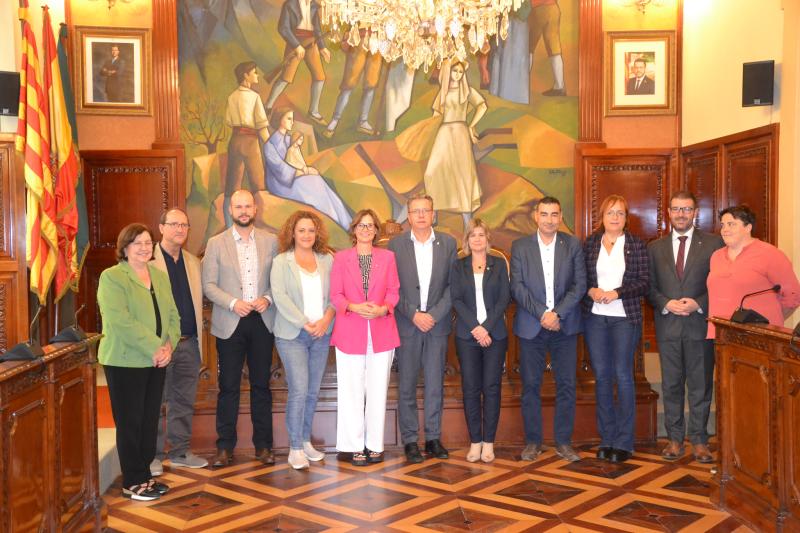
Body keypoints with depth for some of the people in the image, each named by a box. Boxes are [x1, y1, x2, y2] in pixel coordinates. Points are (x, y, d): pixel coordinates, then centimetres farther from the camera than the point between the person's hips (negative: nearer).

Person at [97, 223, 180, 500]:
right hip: (125, 362, -6)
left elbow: (173, 316, 9)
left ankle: (145, 475, 24)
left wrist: (168, 345, -8)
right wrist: (155, 348, -20)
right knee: (130, 422, 2)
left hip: (156, 361, 6)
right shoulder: (112, 277, -9)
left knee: (150, 420, 12)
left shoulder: (160, 276, 13)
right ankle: (132, 482, 13)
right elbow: (121, 322, -20)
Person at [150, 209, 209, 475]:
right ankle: (154, 455, 14)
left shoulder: (193, 262, 14)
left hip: (189, 343, 6)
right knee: (156, 402, 4)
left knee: (184, 401, 12)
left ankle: (180, 452, 22)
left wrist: (199, 333, 8)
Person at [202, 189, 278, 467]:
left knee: (261, 385, 8)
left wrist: (267, 299, -11)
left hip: (262, 321, 1)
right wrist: (233, 303, -14)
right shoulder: (216, 244, 2)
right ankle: (225, 447, 13)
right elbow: (208, 284, -1)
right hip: (230, 323, -1)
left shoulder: (270, 241, 6)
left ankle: (263, 445, 17)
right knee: (228, 387, 2)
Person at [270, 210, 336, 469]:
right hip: (292, 334, -3)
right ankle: (295, 449, 0)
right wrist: (305, 324, -15)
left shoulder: (327, 259, 9)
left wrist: (327, 318, -11)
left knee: (313, 391, 9)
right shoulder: (281, 261, 0)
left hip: (322, 333, 4)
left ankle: (306, 440, 23)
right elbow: (280, 296, -10)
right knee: (299, 390, -9)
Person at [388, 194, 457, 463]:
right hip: (407, 323, -1)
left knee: (435, 384, 6)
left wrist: (434, 315, -9)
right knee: (406, 385, 4)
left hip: (437, 322, 1)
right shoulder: (396, 244, 1)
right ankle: (409, 440, 12)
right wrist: (413, 315, -11)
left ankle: (433, 438, 17)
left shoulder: (448, 243, 4)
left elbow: (453, 284, 1)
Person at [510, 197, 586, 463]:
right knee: (530, 385, 4)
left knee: (566, 384, 4)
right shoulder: (520, 246, 2)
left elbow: (580, 284, -3)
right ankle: (533, 441, 15)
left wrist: (557, 313, -13)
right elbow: (517, 286, -4)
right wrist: (541, 313, -14)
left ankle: (563, 441, 16)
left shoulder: (573, 245, 4)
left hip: (564, 325, 1)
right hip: (531, 326, 0)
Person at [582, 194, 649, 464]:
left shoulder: (636, 245, 2)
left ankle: (624, 442, 6)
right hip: (595, 317, 2)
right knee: (601, 376, 5)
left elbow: (645, 282, -2)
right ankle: (607, 439, 15)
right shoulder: (590, 243, 8)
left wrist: (617, 293, -15)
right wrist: (591, 291, -11)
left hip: (625, 317, -2)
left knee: (622, 375, -3)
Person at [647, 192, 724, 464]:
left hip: (700, 323, -2)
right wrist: (666, 304, -10)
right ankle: (675, 439, 18)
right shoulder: (655, 247, 9)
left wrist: (698, 304, -14)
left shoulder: (713, 243, 1)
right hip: (668, 325, 2)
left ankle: (699, 440, 16)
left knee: (701, 385, 5)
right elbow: (649, 287, 7)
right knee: (671, 385, 8)